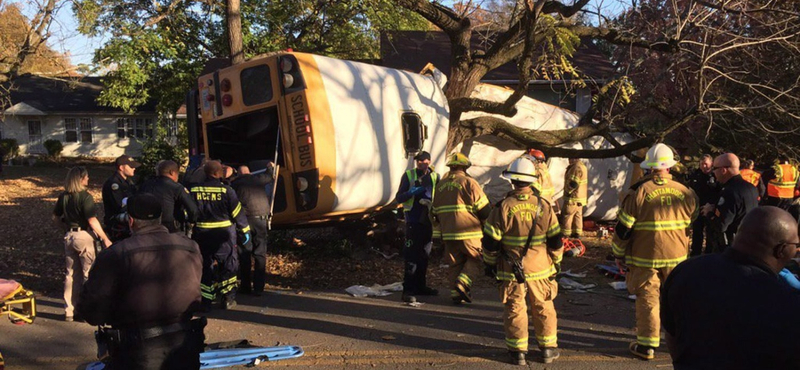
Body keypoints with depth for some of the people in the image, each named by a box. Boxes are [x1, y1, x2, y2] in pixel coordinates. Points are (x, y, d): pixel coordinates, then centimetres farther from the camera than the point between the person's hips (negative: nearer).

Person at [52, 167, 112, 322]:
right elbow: (92, 221, -18)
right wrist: (105, 239, -15)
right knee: (89, 273, 4)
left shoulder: (63, 196, 6)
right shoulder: (85, 196, -14)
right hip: (84, 236, -7)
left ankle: (69, 310, 20)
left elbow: (55, 217, 14)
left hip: (69, 237, 7)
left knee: (71, 274, 14)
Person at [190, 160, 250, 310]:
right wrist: (245, 231, 3)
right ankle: (228, 300, 12)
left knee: (206, 266, 12)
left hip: (202, 234, 3)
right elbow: (237, 213, -7)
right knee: (228, 265, 10)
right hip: (225, 233, -3)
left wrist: (189, 232, 10)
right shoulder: (226, 190, -10)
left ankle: (206, 301, 13)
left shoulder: (194, 190, -1)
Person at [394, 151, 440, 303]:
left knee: (424, 255, 14)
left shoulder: (435, 177, 8)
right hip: (413, 220, -4)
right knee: (411, 255, -10)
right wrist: (410, 192, -19)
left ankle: (420, 286, 27)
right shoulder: (408, 175, 1)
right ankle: (408, 290, -9)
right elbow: (398, 198, -1)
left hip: (428, 220, 4)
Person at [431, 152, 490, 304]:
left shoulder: (440, 185, 13)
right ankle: (463, 282, -9)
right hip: (468, 232, -5)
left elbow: (436, 211, 20)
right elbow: (484, 209, -7)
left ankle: (455, 292, 10)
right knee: (476, 258, 9)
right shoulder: (469, 182, -7)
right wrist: (486, 223, 12)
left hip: (448, 234, 5)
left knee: (454, 264, 12)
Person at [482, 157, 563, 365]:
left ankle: (518, 351, 14)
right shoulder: (544, 206, -5)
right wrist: (556, 262, 16)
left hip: (511, 270, -2)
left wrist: (490, 263, 6)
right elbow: (555, 240, 2)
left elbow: (490, 241, -8)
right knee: (543, 308, 15)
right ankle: (548, 348, 25)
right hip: (540, 269, 2)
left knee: (514, 309, 8)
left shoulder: (503, 208, -12)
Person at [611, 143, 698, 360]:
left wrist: (619, 254, 2)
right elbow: (691, 223, 15)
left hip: (645, 257, -3)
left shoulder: (639, 191, -11)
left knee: (647, 299, 4)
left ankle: (646, 345, 9)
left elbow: (624, 227, -8)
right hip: (677, 256, 3)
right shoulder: (685, 192, 0)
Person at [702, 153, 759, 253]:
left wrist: (709, 213, -8)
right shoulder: (751, 188, 6)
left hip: (727, 249, -9)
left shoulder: (730, 192, -24)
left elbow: (720, 226, -27)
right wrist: (716, 210, 11)